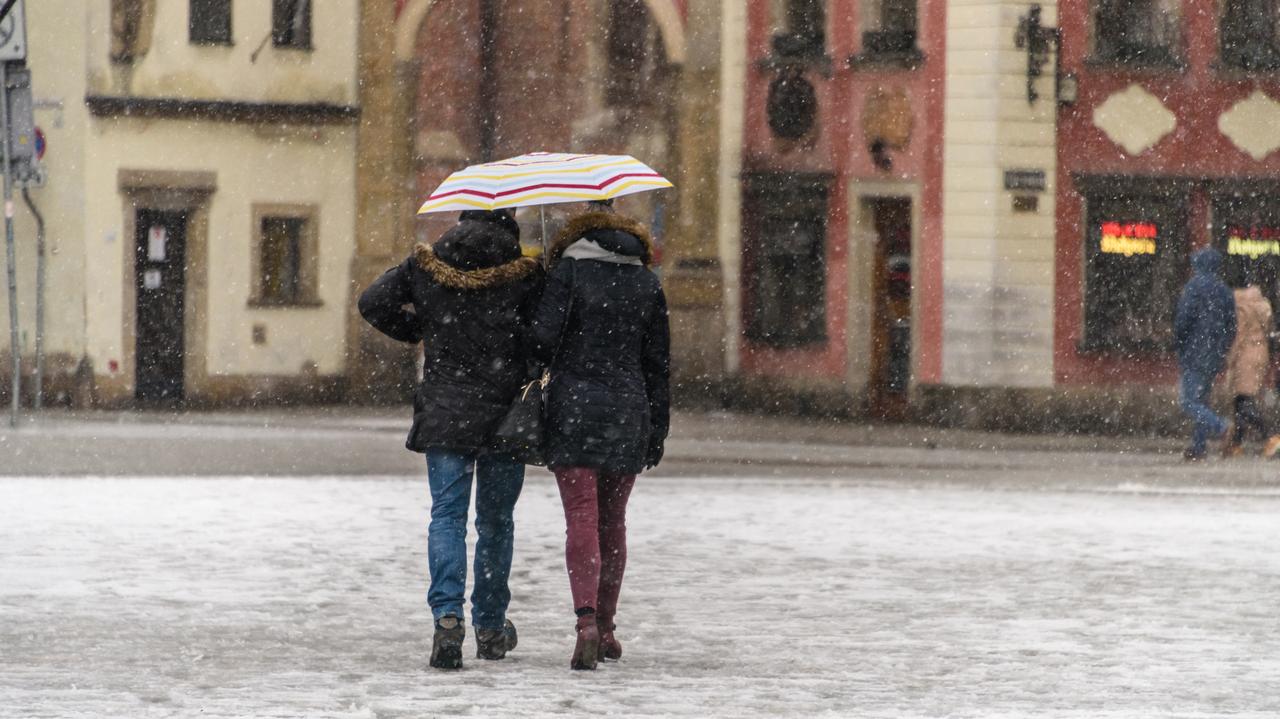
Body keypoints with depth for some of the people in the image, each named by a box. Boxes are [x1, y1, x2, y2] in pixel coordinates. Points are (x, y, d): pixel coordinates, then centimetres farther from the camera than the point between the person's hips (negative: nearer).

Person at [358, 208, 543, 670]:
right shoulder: (523, 276, -6)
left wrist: (416, 331, 17)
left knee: (447, 515, 0)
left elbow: (373, 304, 3)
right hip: (504, 418, 0)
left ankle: (447, 616, -21)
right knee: (495, 521, 13)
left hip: (444, 415, 1)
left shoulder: (426, 268, 0)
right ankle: (490, 628, 22)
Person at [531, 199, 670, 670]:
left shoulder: (568, 269, -2)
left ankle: (587, 620, -25)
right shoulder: (647, 283, 9)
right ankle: (605, 627, 21)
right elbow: (659, 364, 10)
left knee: (581, 519, -8)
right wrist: (657, 429, 15)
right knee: (612, 522, 14)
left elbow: (544, 335, -11)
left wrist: (547, 367, 12)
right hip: (627, 412, 3)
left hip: (573, 407, -3)